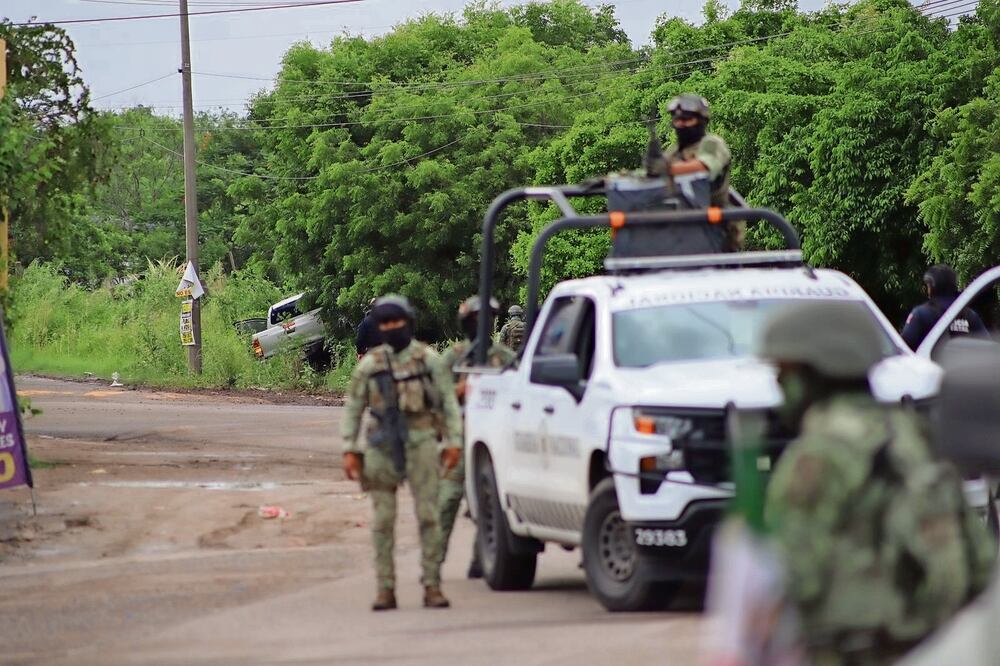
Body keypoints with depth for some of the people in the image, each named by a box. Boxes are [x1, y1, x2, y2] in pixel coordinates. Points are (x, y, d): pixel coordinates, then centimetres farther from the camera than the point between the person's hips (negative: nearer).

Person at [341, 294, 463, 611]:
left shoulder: (428, 359, 6)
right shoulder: (369, 365, 10)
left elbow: (449, 402, 6)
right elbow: (353, 409, 13)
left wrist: (454, 442, -2)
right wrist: (349, 450, 5)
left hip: (420, 442, -2)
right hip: (382, 446, 2)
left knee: (428, 515, -6)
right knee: (383, 520, 1)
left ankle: (432, 586, -2)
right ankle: (385, 589, 5)